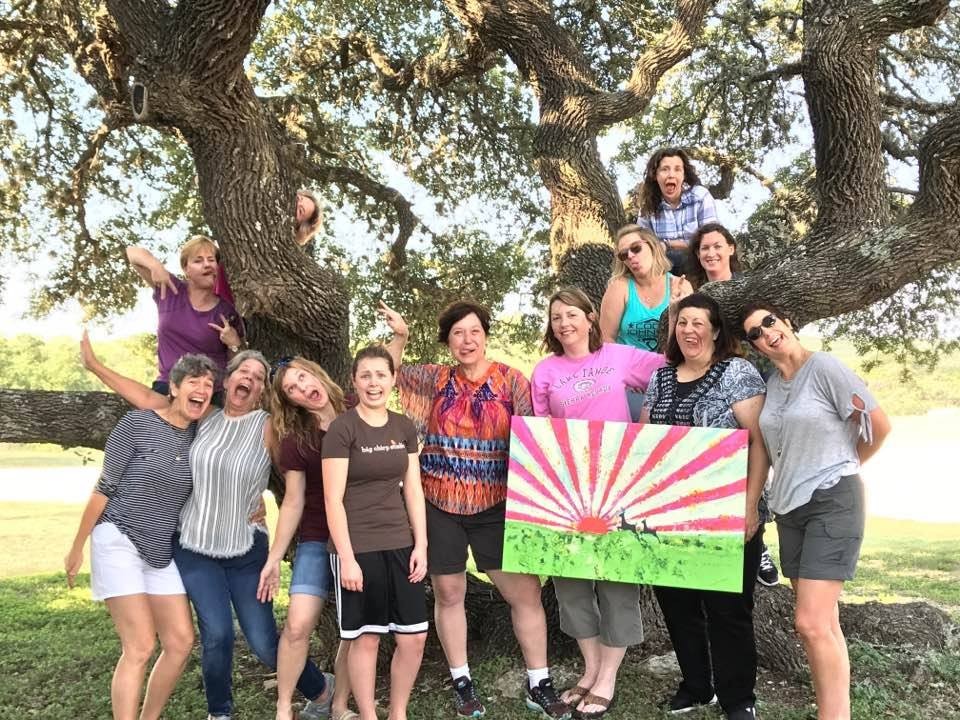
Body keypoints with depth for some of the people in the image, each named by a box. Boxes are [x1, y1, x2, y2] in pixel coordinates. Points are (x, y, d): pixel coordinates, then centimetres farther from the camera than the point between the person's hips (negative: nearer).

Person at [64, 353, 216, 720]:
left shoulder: (202, 435, 2)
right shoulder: (136, 423, -11)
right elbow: (104, 488, -7)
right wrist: (77, 547, -2)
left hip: (162, 552, 6)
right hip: (118, 541, -6)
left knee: (181, 642, 2)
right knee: (140, 647, -11)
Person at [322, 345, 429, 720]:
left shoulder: (404, 427, 7)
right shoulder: (341, 428, -9)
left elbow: (413, 490, 9)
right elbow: (333, 499, -11)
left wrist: (421, 546, 4)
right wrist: (347, 557, -14)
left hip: (399, 544, 5)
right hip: (357, 548, -5)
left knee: (414, 638, 7)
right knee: (365, 638, 5)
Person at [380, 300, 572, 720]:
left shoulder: (511, 381, -1)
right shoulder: (435, 380, 4)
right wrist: (399, 337, 1)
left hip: (495, 506, -1)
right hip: (440, 507, 1)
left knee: (525, 592, -1)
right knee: (448, 595, 10)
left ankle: (539, 685, 16)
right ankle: (461, 683, 27)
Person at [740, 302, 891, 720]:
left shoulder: (824, 367, -9)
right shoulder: (769, 384, 9)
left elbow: (879, 424, -7)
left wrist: (842, 467, 6)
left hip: (832, 502, -6)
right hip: (789, 506, 6)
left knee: (811, 623, -13)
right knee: (823, 622, 11)